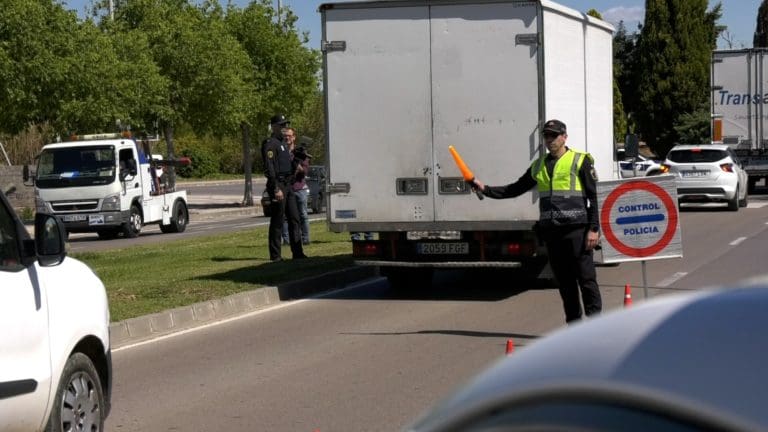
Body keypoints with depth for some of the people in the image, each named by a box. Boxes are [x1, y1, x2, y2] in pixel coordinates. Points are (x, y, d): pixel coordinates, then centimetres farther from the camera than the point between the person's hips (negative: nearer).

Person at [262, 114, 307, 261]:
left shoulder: (283, 143, 19)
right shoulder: (270, 144, -11)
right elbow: (269, 168, -19)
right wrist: (276, 189, -24)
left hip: (287, 185, 9)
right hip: (278, 184, -9)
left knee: (294, 218, 8)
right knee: (277, 221, -5)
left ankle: (297, 252, 11)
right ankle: (275, 255, -1)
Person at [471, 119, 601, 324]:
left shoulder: (580, 161, 0)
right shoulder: (539, 165, 16)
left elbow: (593, 197, -3)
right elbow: (516, 189, 22)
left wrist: (593, 229, -11)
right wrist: (486, 189, 12)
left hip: (576, 229, -6)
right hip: (551, 231, 6)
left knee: (586, 278, -5)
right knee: (564, 282, 9)